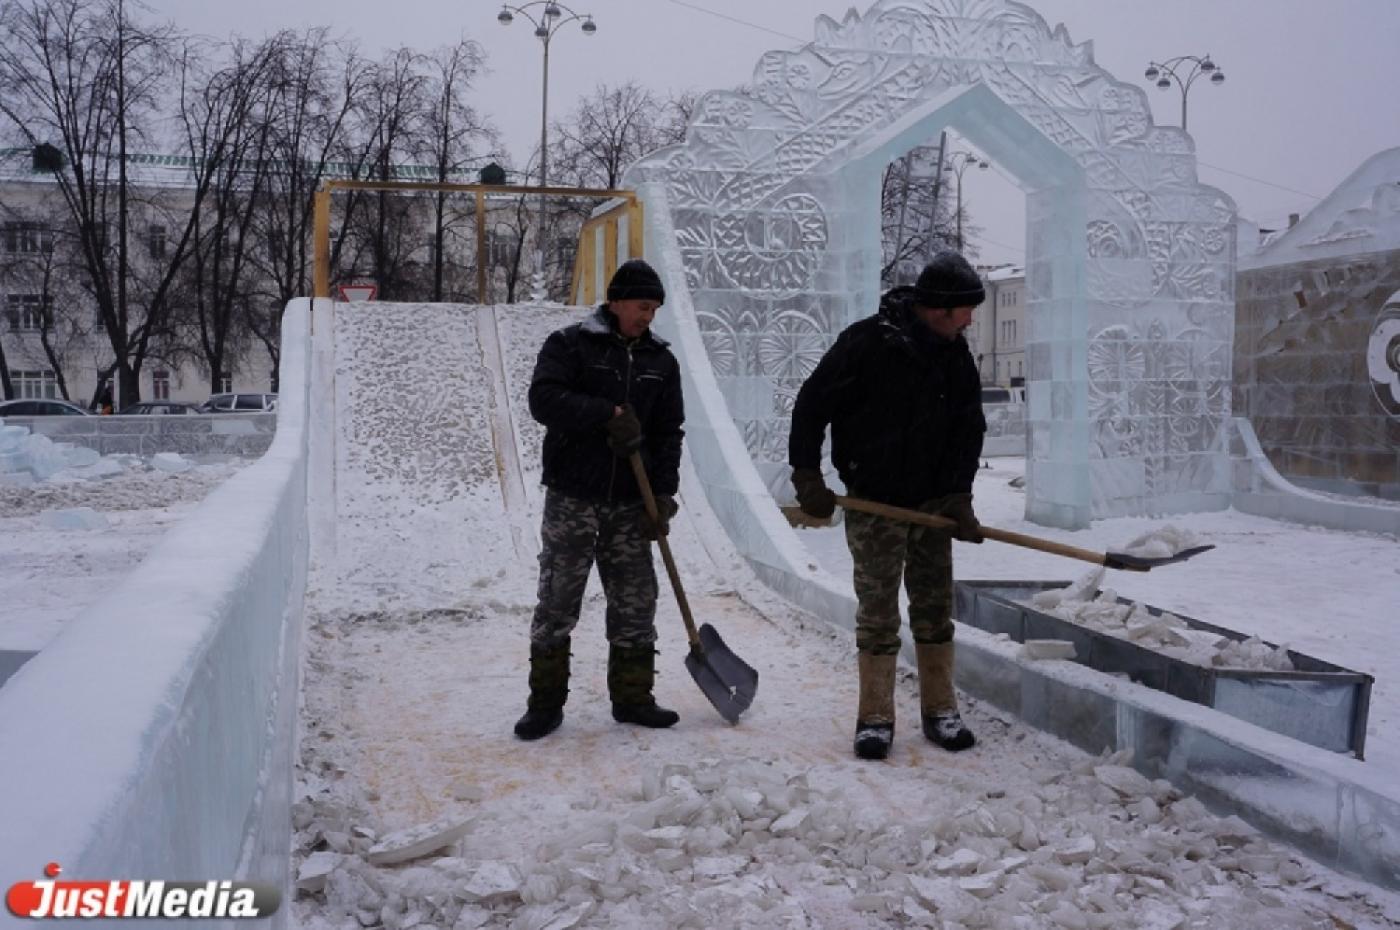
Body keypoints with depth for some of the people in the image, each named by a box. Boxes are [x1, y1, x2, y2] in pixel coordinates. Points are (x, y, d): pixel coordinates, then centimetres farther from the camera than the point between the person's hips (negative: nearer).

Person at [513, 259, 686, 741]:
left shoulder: (661, 361, 10)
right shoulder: (569, 344, -3)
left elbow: (668, 432, 9)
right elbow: (543, 399, -17)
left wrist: (664, 494, -1)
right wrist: (610, 414, -20)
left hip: (630, 502, 4)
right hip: (572, 497, -4)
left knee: (635, 602, 7)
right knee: (557, 601, 1)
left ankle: (632, 697, 20)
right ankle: (546, 703, 12)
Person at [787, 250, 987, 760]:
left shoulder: (956, 356, 2)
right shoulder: (866, 342, -16)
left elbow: (969, 431, 6)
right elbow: (811, 406, -11)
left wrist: (958, 497, -4)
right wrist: (808, 478, -13)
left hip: (933, 503, 5)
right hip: (874, 503, -5)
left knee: (935, 609, 10)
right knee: (877, 614, 0)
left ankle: (939, 710, 21)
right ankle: (875, 718, 10)